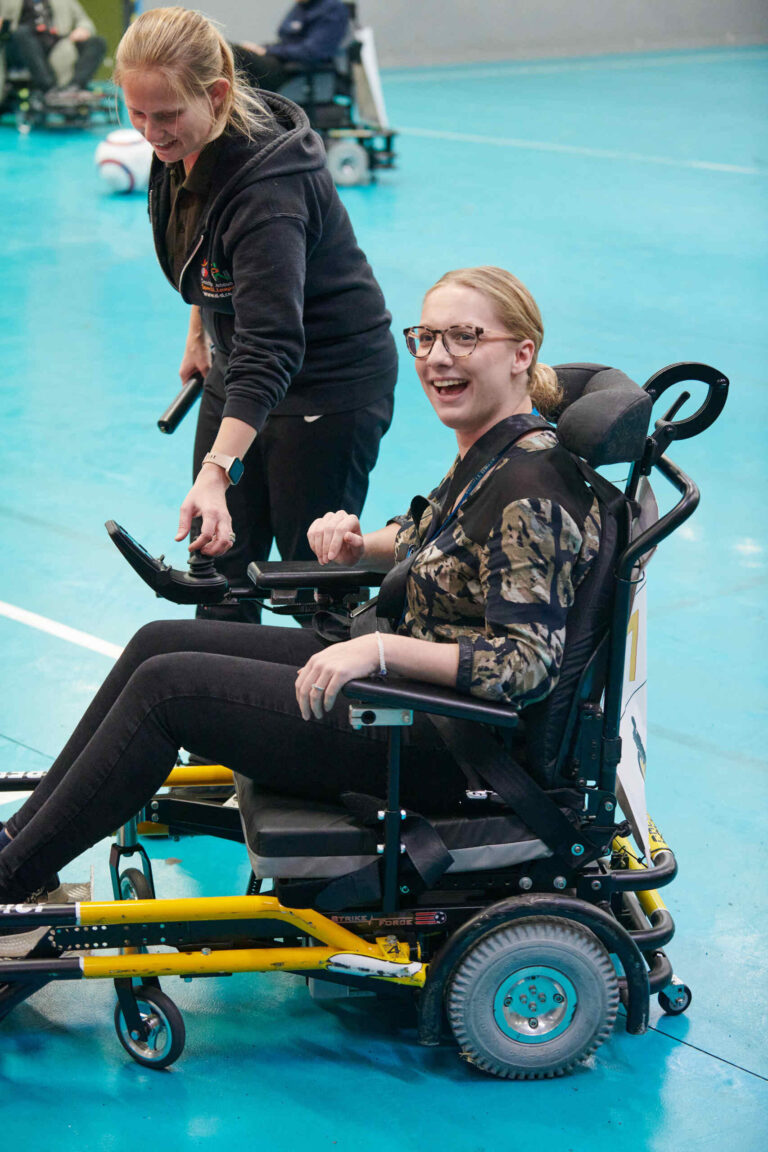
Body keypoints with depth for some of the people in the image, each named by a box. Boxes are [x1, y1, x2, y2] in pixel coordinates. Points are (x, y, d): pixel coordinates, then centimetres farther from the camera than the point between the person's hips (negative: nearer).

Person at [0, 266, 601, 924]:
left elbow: (526, 666, -29)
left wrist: (379, 648, -31)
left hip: (451, 745, -10)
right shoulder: (489, 452, 6)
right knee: (162, 642, 7)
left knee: (167, 686, -12)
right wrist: (359, 543, 5)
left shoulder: (530, 491, -23)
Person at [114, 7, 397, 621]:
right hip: (238, 368, 8)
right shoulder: (180, 148, -9)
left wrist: (218, 472, -50)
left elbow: (270, 346, -41)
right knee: (219, 571, 7)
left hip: (331, 383, -8)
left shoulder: (266, 189, -33)